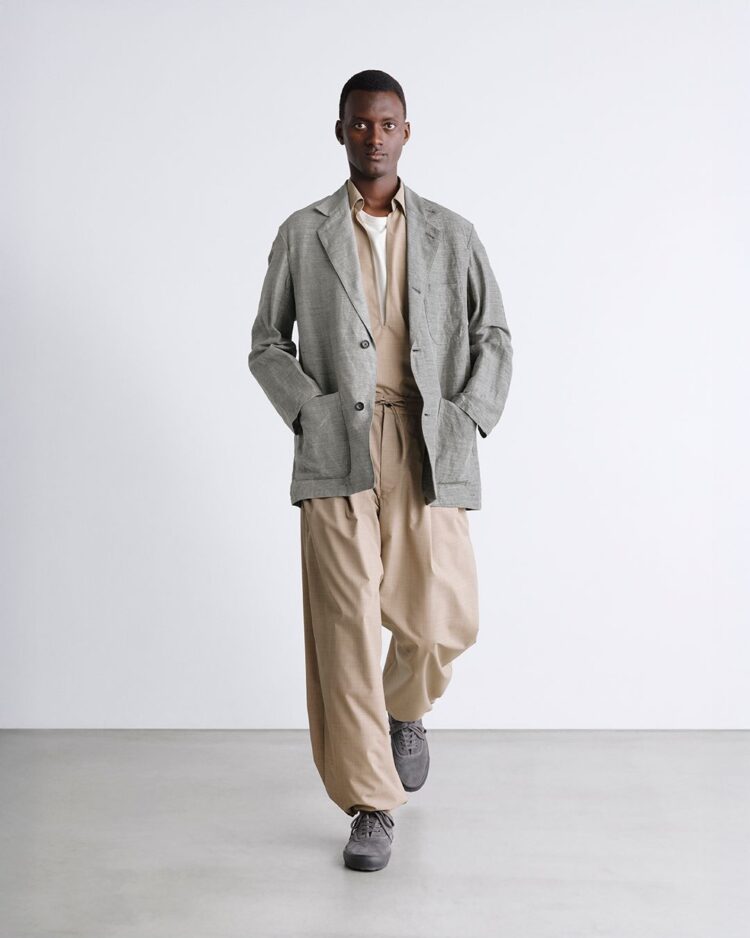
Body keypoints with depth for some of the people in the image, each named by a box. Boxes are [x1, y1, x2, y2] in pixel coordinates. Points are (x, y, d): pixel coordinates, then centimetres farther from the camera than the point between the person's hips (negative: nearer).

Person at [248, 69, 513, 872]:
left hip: (430, 453, 1)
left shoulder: (451, 234, 12)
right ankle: (371, 807, 9)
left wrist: (467, 417, -2)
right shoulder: (302, 234, 9)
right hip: (336, 452, -1)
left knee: (440, 619, 3)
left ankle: (405, 711, 39)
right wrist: (311, 411, -5)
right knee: (346, 627, -4)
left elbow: (493, 335, 13)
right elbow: (267, 343, 10)